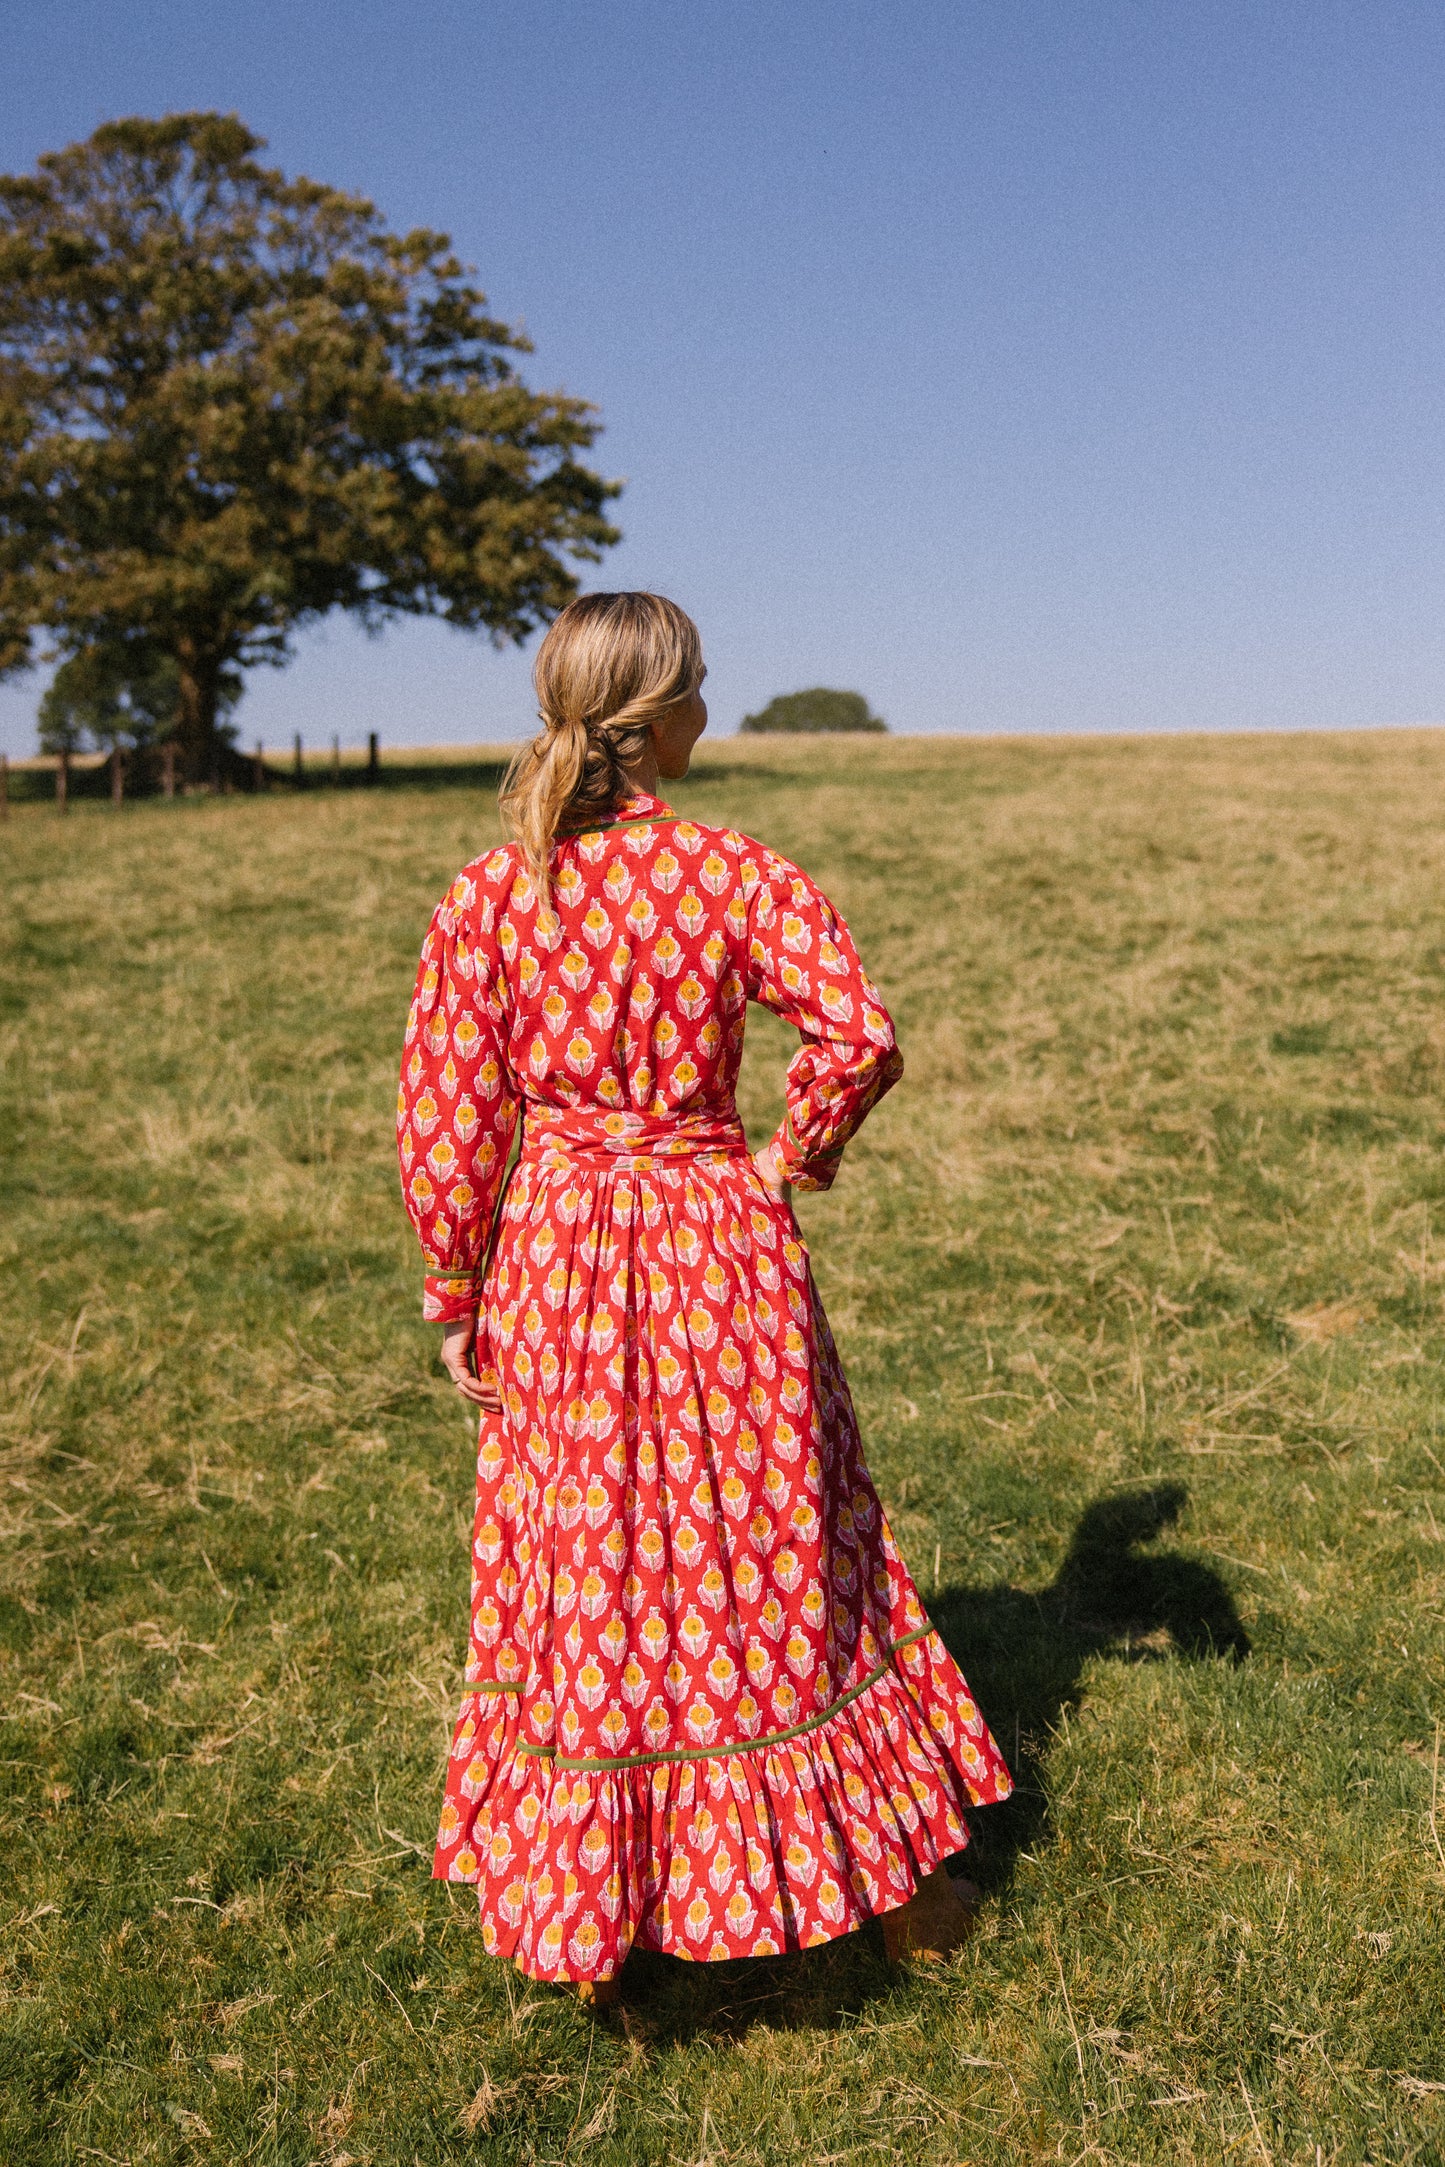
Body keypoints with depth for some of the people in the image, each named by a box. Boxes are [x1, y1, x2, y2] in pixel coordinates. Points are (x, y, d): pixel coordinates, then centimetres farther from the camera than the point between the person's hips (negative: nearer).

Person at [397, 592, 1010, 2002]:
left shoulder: (485, 896, -6)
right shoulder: (740, 877, -10)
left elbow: (445, 1121, -5)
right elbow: (860, 1040, -22)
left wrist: (453, 1296, 6)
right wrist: (796, 1159, -4)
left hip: (555, 1259, 1)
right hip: (721, 1250, -1)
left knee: (581, 1573, 15)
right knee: (775, 1555, 16)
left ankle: (587, 1932, 31)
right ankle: (901, 1892, 34)